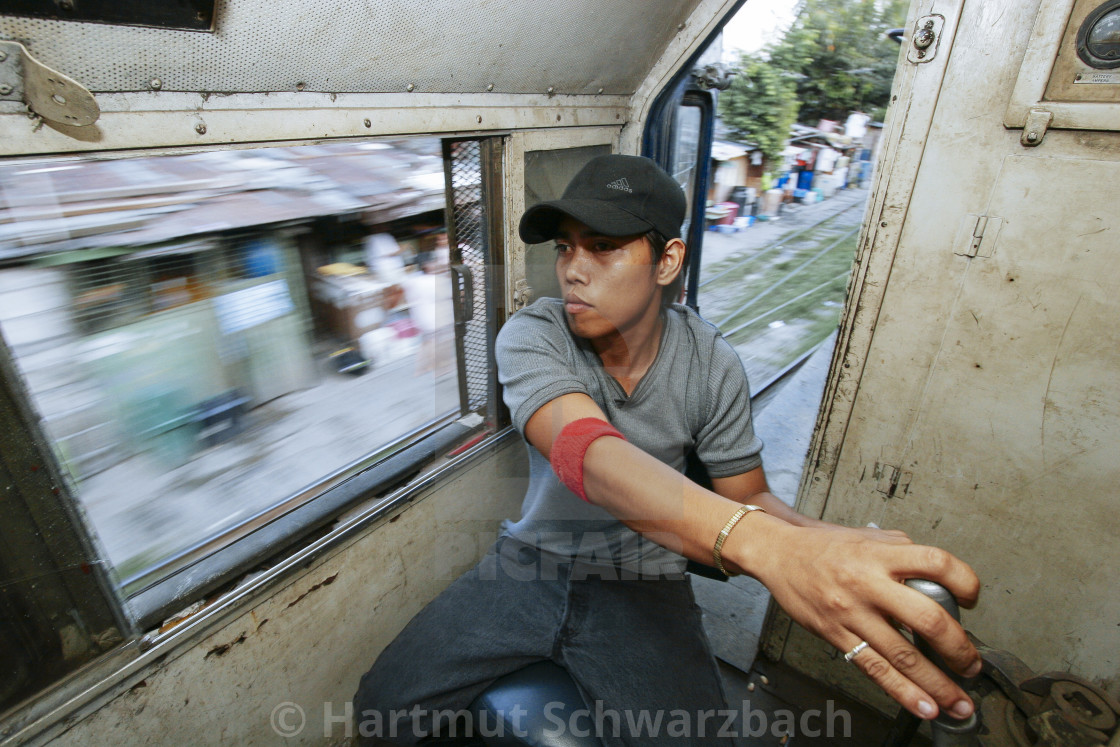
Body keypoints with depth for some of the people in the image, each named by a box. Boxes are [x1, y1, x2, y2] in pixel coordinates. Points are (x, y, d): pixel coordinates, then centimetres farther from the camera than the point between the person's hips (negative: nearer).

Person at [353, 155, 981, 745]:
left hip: (643, 585, 0)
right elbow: (587, 454, -36)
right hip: (532, 563, 1)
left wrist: (836, 544, -27)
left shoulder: (712, 365, -10)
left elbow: (748, 498, -3)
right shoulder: (530, 336, -17)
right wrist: (763, 543, -51)